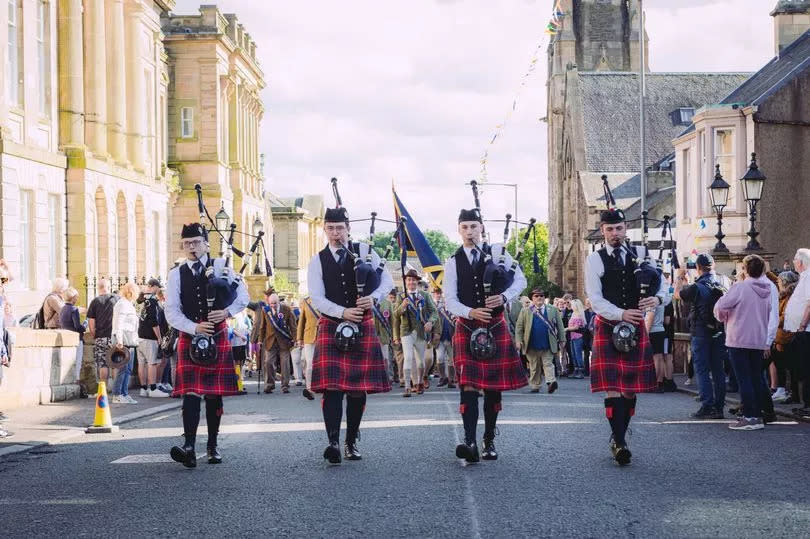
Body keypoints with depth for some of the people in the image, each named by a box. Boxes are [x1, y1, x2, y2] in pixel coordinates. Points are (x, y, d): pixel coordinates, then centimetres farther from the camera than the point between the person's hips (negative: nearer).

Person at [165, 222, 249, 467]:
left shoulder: (220, 266, 5)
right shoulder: (177, 274, 5)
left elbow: (243, 296, 1)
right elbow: (172, 312, -1)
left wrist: (227, 311, -17)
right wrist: (195, 328, -16)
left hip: (218, 338, 1)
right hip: (190, 339, -1)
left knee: (215, 394, 6)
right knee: (191, 394, -12)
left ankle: (212, 446, 18)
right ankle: (189, 448, -21)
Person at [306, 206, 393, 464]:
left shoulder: (365, 251, 5)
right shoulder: (318, 261, 5)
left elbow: (387, 281, 3)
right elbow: (317, 298, -4)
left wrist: (373, 298, -17)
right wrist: (343, 312, -19)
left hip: (362, 326, 1)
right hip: (331, 326, -1)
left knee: (359, 387, 4)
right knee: (331, 386, -13)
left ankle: (351, 442, 13)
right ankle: (333, 442, -20)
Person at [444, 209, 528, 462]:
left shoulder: (497, 252, 4)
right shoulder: (453, 263, 4)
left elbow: (520, 280, 5)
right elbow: (450, 300, -1)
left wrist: (504, 297, -14)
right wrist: (471, 312, -19)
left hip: (495, 327, 1)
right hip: (467, 328, -1)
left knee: (494, 386, 6)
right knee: (469, 385, -13)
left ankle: (489, 441, 16)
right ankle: (470, 442, -22)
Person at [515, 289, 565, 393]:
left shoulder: (553, 310, 9)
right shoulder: (525, 311, 7)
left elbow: (560, 326, 9)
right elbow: (519, 327, 5)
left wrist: (561, 340, 4)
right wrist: (518, 340, -6)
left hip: (548, 345, -1)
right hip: (532, 345, 1)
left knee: (548, 364, -7)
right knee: (534, 367, 7)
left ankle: (551, 382, -17)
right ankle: (535, 386, 14)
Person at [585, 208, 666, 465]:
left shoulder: (640, 255, 8)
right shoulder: (595, 260, -1)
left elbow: (662, 286, 8)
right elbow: (595, 299, -9)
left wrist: (657, 298, -16)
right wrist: (621, 314, -23)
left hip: (636, 328, 3)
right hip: (608, 328, -3)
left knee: (632, 387, 6)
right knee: (613, 387, -10)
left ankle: (619, 438, 20)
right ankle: (619, 443, -10)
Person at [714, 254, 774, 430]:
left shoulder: (740, 287, -13)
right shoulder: (767, 289, 7)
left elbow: (719, 307, -14)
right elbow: (769, 314, 14)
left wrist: (723, 317, 8)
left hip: (739, 340, -6)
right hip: (760, 340, 6)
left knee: (744, 379, -3)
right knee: (757, 377, 14)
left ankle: (750, 417, -5)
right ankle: (763, 412, 17)